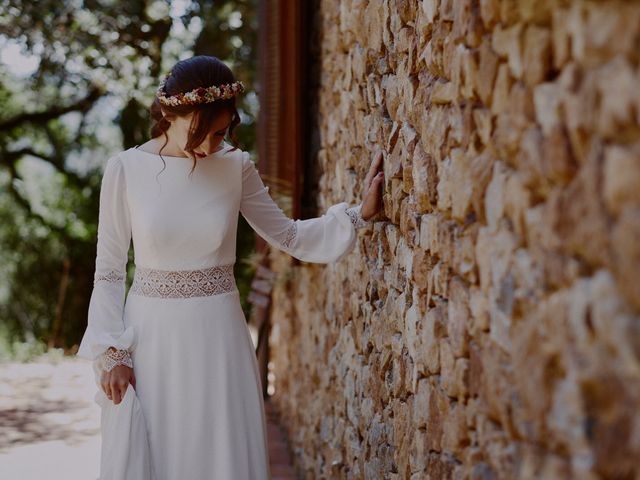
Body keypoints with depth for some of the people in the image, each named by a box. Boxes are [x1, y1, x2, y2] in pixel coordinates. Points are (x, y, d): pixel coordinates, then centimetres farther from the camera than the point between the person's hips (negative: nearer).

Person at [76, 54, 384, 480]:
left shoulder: (236, 167, -1)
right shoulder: (126, 168, -6)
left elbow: (290, 236, 8)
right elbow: (109, 271, -2)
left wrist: (361, 213, -4)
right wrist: (113, 354, -6)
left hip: (217, 335, 1)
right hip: (150, 335, -1)